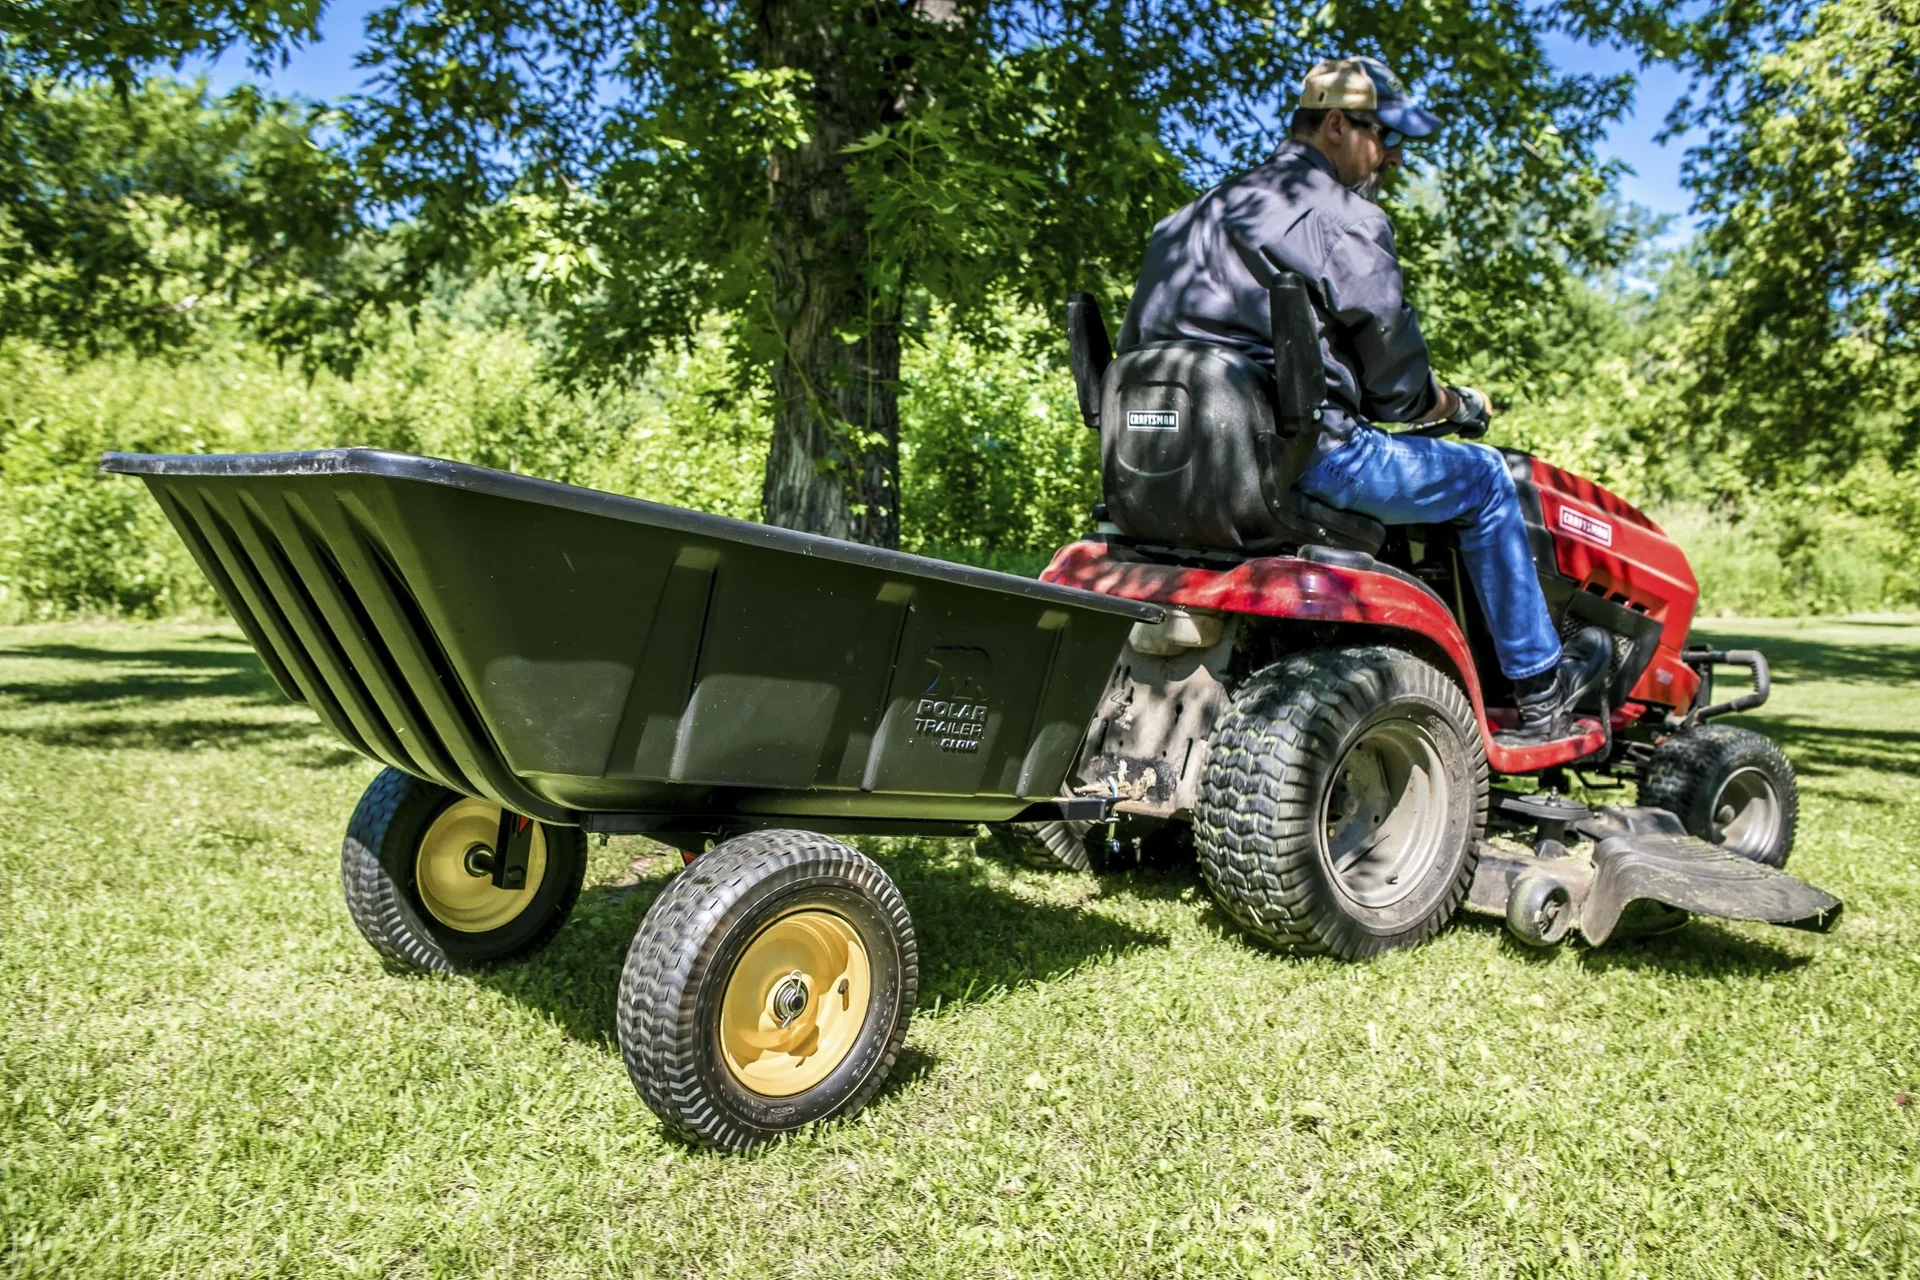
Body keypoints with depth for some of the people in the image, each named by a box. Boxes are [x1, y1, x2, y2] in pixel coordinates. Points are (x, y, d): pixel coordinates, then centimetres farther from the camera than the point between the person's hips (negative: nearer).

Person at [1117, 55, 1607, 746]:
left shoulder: (1205, 211, 18)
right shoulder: (1346, 220, -6)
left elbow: (1136, 343, 20)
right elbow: (1394, 381, -6)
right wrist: (1455, 404, 17)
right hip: (1306, 452, -8)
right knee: (1483, 477, 10)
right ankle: (1540, 690, 20)